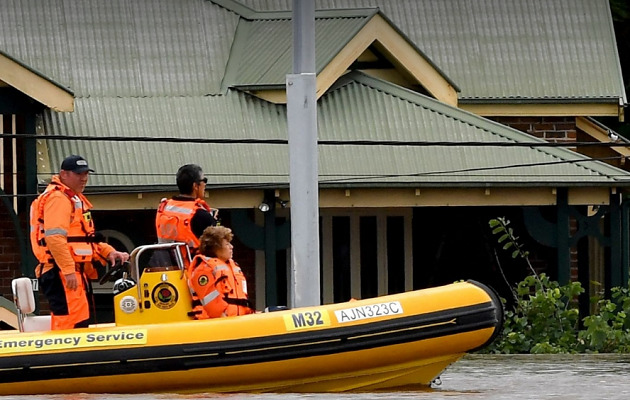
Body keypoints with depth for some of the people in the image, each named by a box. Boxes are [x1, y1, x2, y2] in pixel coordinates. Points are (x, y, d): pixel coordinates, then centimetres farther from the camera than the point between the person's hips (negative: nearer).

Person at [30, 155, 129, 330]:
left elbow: (85, 237, 29)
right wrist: (68, 270, -26)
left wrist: (109, 252, 13)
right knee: (75, 322, -18)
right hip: (61, 274, -11)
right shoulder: (57, 198, -10)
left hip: (74, 273, 11)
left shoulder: (75, 198, 25)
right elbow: (54, 237, -21)